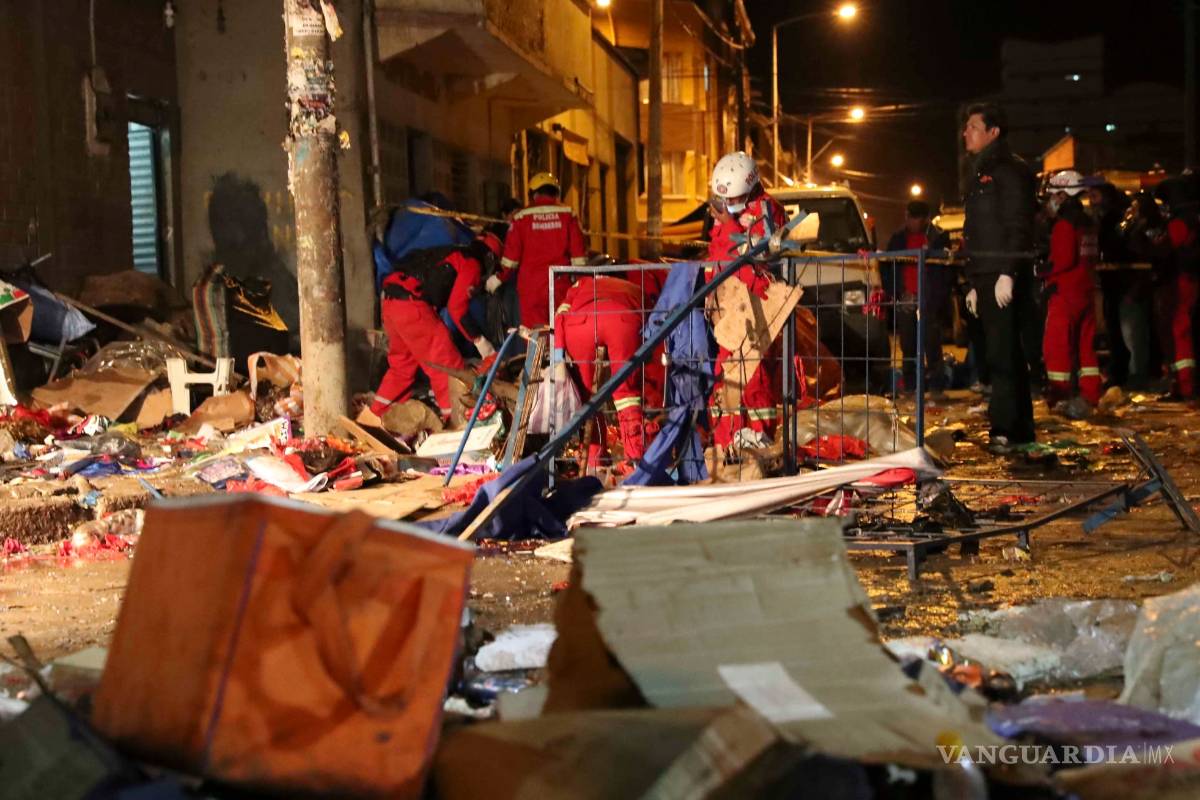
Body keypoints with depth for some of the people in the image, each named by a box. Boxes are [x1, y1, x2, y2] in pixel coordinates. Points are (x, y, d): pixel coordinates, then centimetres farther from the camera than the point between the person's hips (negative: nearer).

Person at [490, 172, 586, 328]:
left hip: (530, 283, -1)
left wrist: (499, 278, 17)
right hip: (560, 283, 1)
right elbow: (578, 252, 1)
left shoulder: (522, 216, 3)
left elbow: (511, 255, 3)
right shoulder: (567, 214, 4)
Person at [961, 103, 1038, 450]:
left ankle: (1005, 429, -14)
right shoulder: (979, 174, 23)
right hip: (985, 280, 10)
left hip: (1004, 279, -9)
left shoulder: (1009, 170, -6)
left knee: (1003, 355, -13)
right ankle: (1021, 430, 14)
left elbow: (1018, 227, -15)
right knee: (1008, 355, 10)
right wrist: (974, 284, 22)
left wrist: (1008, 274, -22)